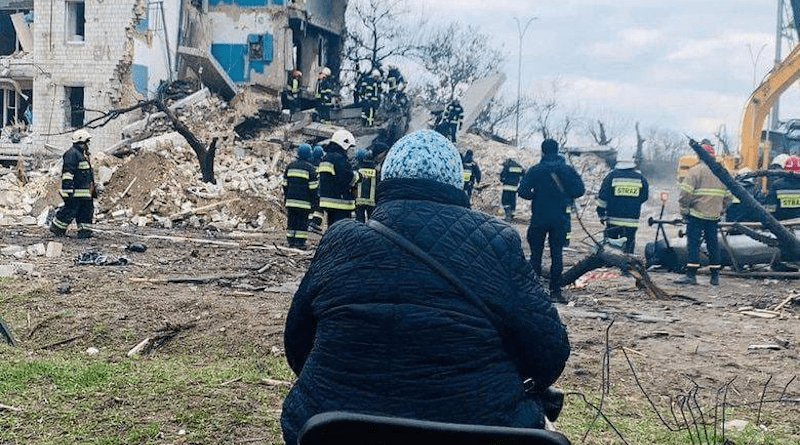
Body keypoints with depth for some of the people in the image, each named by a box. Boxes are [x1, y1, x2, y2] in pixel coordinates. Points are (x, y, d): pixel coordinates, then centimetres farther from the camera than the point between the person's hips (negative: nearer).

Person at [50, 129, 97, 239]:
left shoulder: (83, 154, 20)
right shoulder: (72, 154, -13)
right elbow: (68, 171, -20)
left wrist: (93, 188, 29)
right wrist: (68, 188, -25)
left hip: (85, 191, 10)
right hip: (75, 191, -10)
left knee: (87, 209, 8)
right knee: (70, 209, -5)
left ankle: (84, 231, 12)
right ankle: (56, 228, 9)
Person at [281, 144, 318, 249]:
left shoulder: (290, 165, 12)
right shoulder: (310, 168, -3)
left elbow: (285, 183, 15)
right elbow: (313, 186, -4)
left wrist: (285, 197, 22)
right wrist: (312, 200, 3)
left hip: (290, 199, 5)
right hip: (303, 200, -4)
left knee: (291, 220, 9)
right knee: (303, 221, -1)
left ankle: (291, 240, 9)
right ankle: (300, 241, -4)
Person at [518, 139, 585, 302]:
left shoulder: (535, 170, -8)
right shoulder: (568, 170, -1)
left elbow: (522, 192, -14)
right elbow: (580, 190, -4)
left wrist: (534, 196, 5)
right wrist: (567, 196, 12)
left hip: (539, 218, -2)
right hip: (560, 219, 2)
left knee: (536, 254, 7)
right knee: (557, 254, 8)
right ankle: (555, 290, 8)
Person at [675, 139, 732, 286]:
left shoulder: (696, 169, -9)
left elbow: (686, 192, -15)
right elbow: (728, 195, 16)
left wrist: (684, 209, -5)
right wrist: (721, 210, 23)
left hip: (697, 214, -6)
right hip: (714, 216, 6)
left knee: (693, 243, -5)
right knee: (713, 243, 12)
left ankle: (691, 275, -9)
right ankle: (715, 276, 16)